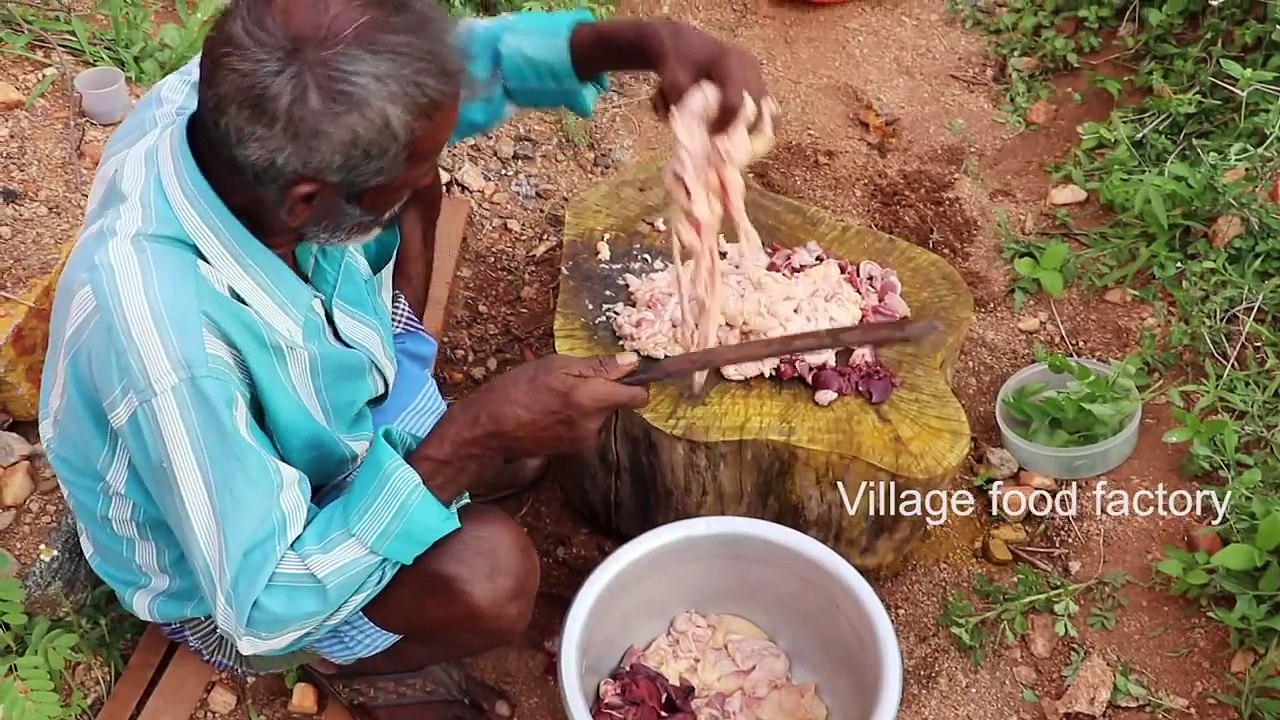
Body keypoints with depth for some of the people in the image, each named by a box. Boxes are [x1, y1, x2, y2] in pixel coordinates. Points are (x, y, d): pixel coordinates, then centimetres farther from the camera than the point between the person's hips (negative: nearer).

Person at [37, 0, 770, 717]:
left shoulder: (251, 99, -27)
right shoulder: (167, 334, -45)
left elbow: (471, 59, -11)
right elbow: (262, 606, -34)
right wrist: (473, 437, -40)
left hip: (322, 396, 6)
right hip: (236, 576, -5)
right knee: (487, 573, -28)